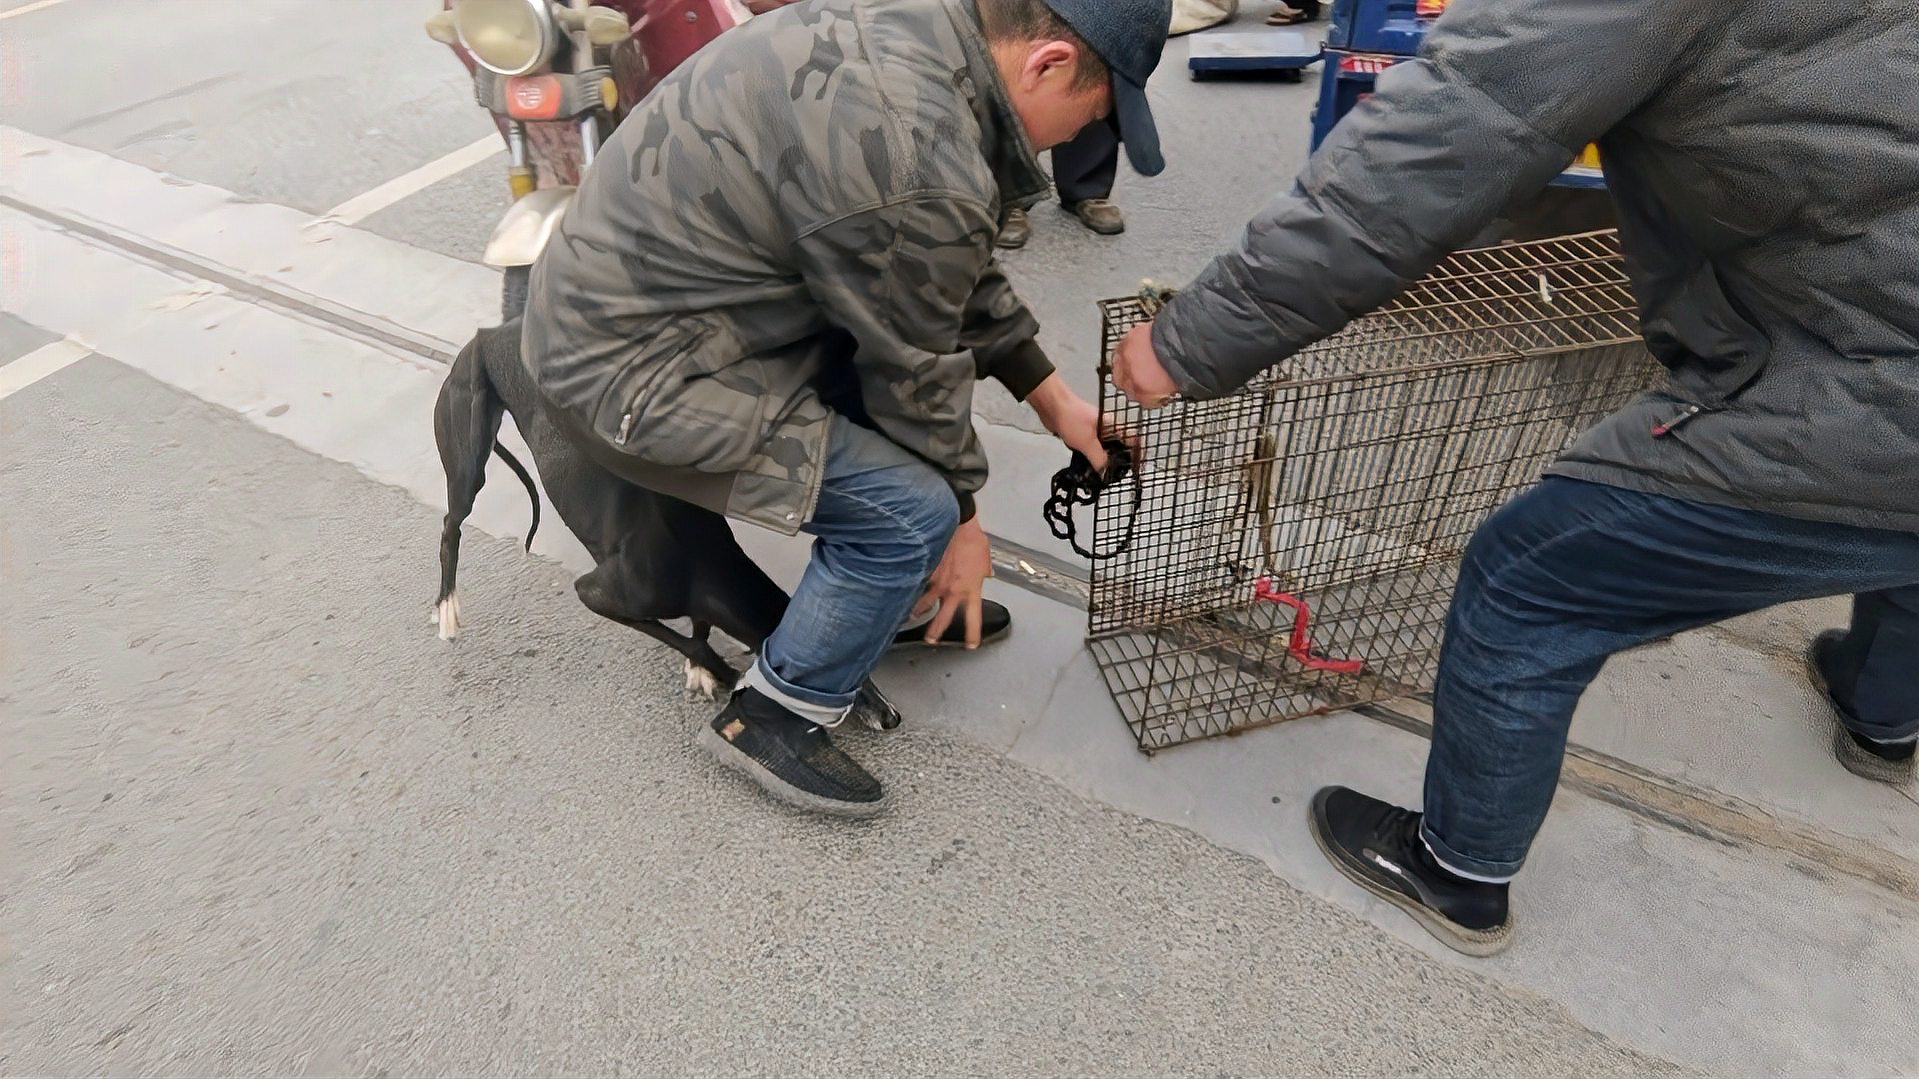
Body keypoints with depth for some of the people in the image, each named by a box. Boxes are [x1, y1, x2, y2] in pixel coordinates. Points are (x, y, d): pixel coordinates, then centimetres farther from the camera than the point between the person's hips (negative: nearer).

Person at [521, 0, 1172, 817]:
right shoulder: (924, 174, -28)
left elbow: (951, 276, 11)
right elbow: (915, 373, -14)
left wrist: (1049, 394, 14)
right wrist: (961, 521, 3)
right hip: (628, 361, -10)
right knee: (912, 511, -11)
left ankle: (898, 598, 28)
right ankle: (774, 716, 10)